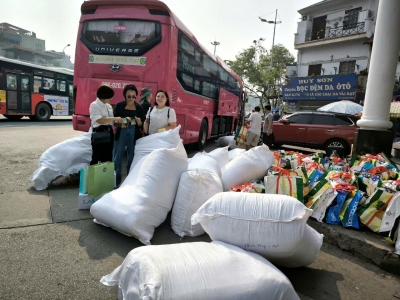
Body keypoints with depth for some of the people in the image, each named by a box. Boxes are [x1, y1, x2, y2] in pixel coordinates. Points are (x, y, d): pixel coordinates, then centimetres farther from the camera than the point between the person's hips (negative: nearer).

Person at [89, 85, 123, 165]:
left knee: (108, 157, 13)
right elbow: (100, 120, -23)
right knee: (96, 157, -2)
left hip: (109, 132, 8)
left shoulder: (108, 106, 13)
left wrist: (120, 123, -1)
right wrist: (115, 118, -20)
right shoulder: (94, 105, -10)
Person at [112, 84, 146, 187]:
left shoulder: (139, 107, 4)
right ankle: (115, 181, 12)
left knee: (132, 157, 6)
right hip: (121, 133, -1)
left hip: (134, 134, 1)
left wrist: (138, 121, -16)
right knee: (117, 158, 1)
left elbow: (141, 125, 6)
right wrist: (121, 124, -20)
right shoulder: (119, 105, 0)